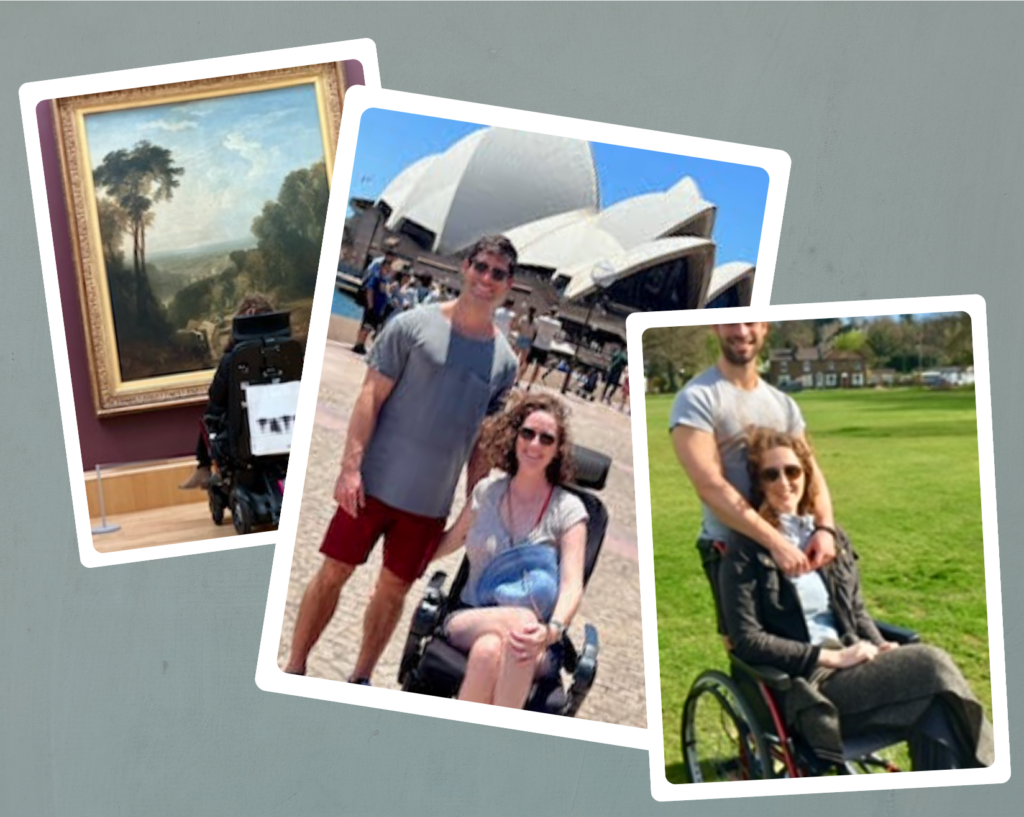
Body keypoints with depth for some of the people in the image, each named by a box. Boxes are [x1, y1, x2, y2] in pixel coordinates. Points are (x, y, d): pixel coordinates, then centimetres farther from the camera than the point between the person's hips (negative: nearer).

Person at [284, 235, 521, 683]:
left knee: (393, 590, 11)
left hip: (432, 502, 3)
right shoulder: (413, 325, -5)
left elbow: (486, 443, 11)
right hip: (375, 481, -3)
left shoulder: (505, 361, 6)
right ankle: (294, 668, 18)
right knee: (333, 572, 3)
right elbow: (371, 396, -6)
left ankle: (360, 678, 27)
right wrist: (351, 465, -14)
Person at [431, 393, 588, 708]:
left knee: (491, 648, -39)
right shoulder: (487, 492, 8)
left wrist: (552, 630, -32)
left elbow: (572, 585, -12)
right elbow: (449, 542, 23)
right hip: (469, 620, 1)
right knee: (488, 648, -38)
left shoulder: (568, 510, 0)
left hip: (529, 637, -1)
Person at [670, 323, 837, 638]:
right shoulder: (697, 399, -11)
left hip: (792, 544, 6)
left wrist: (825, 527, -16)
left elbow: (809, 472, 6)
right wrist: (776, 542, -28)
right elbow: (710, 485, -21)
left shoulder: (783, 403, 10)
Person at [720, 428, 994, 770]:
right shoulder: (745, 553, -4)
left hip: (853, 667, 6)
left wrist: (879, 648, -2)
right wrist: (830, 657, -15)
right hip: (804, 685, -6)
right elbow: (746, 641, -10)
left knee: (933, 716, -26)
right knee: (930, 663, -24)